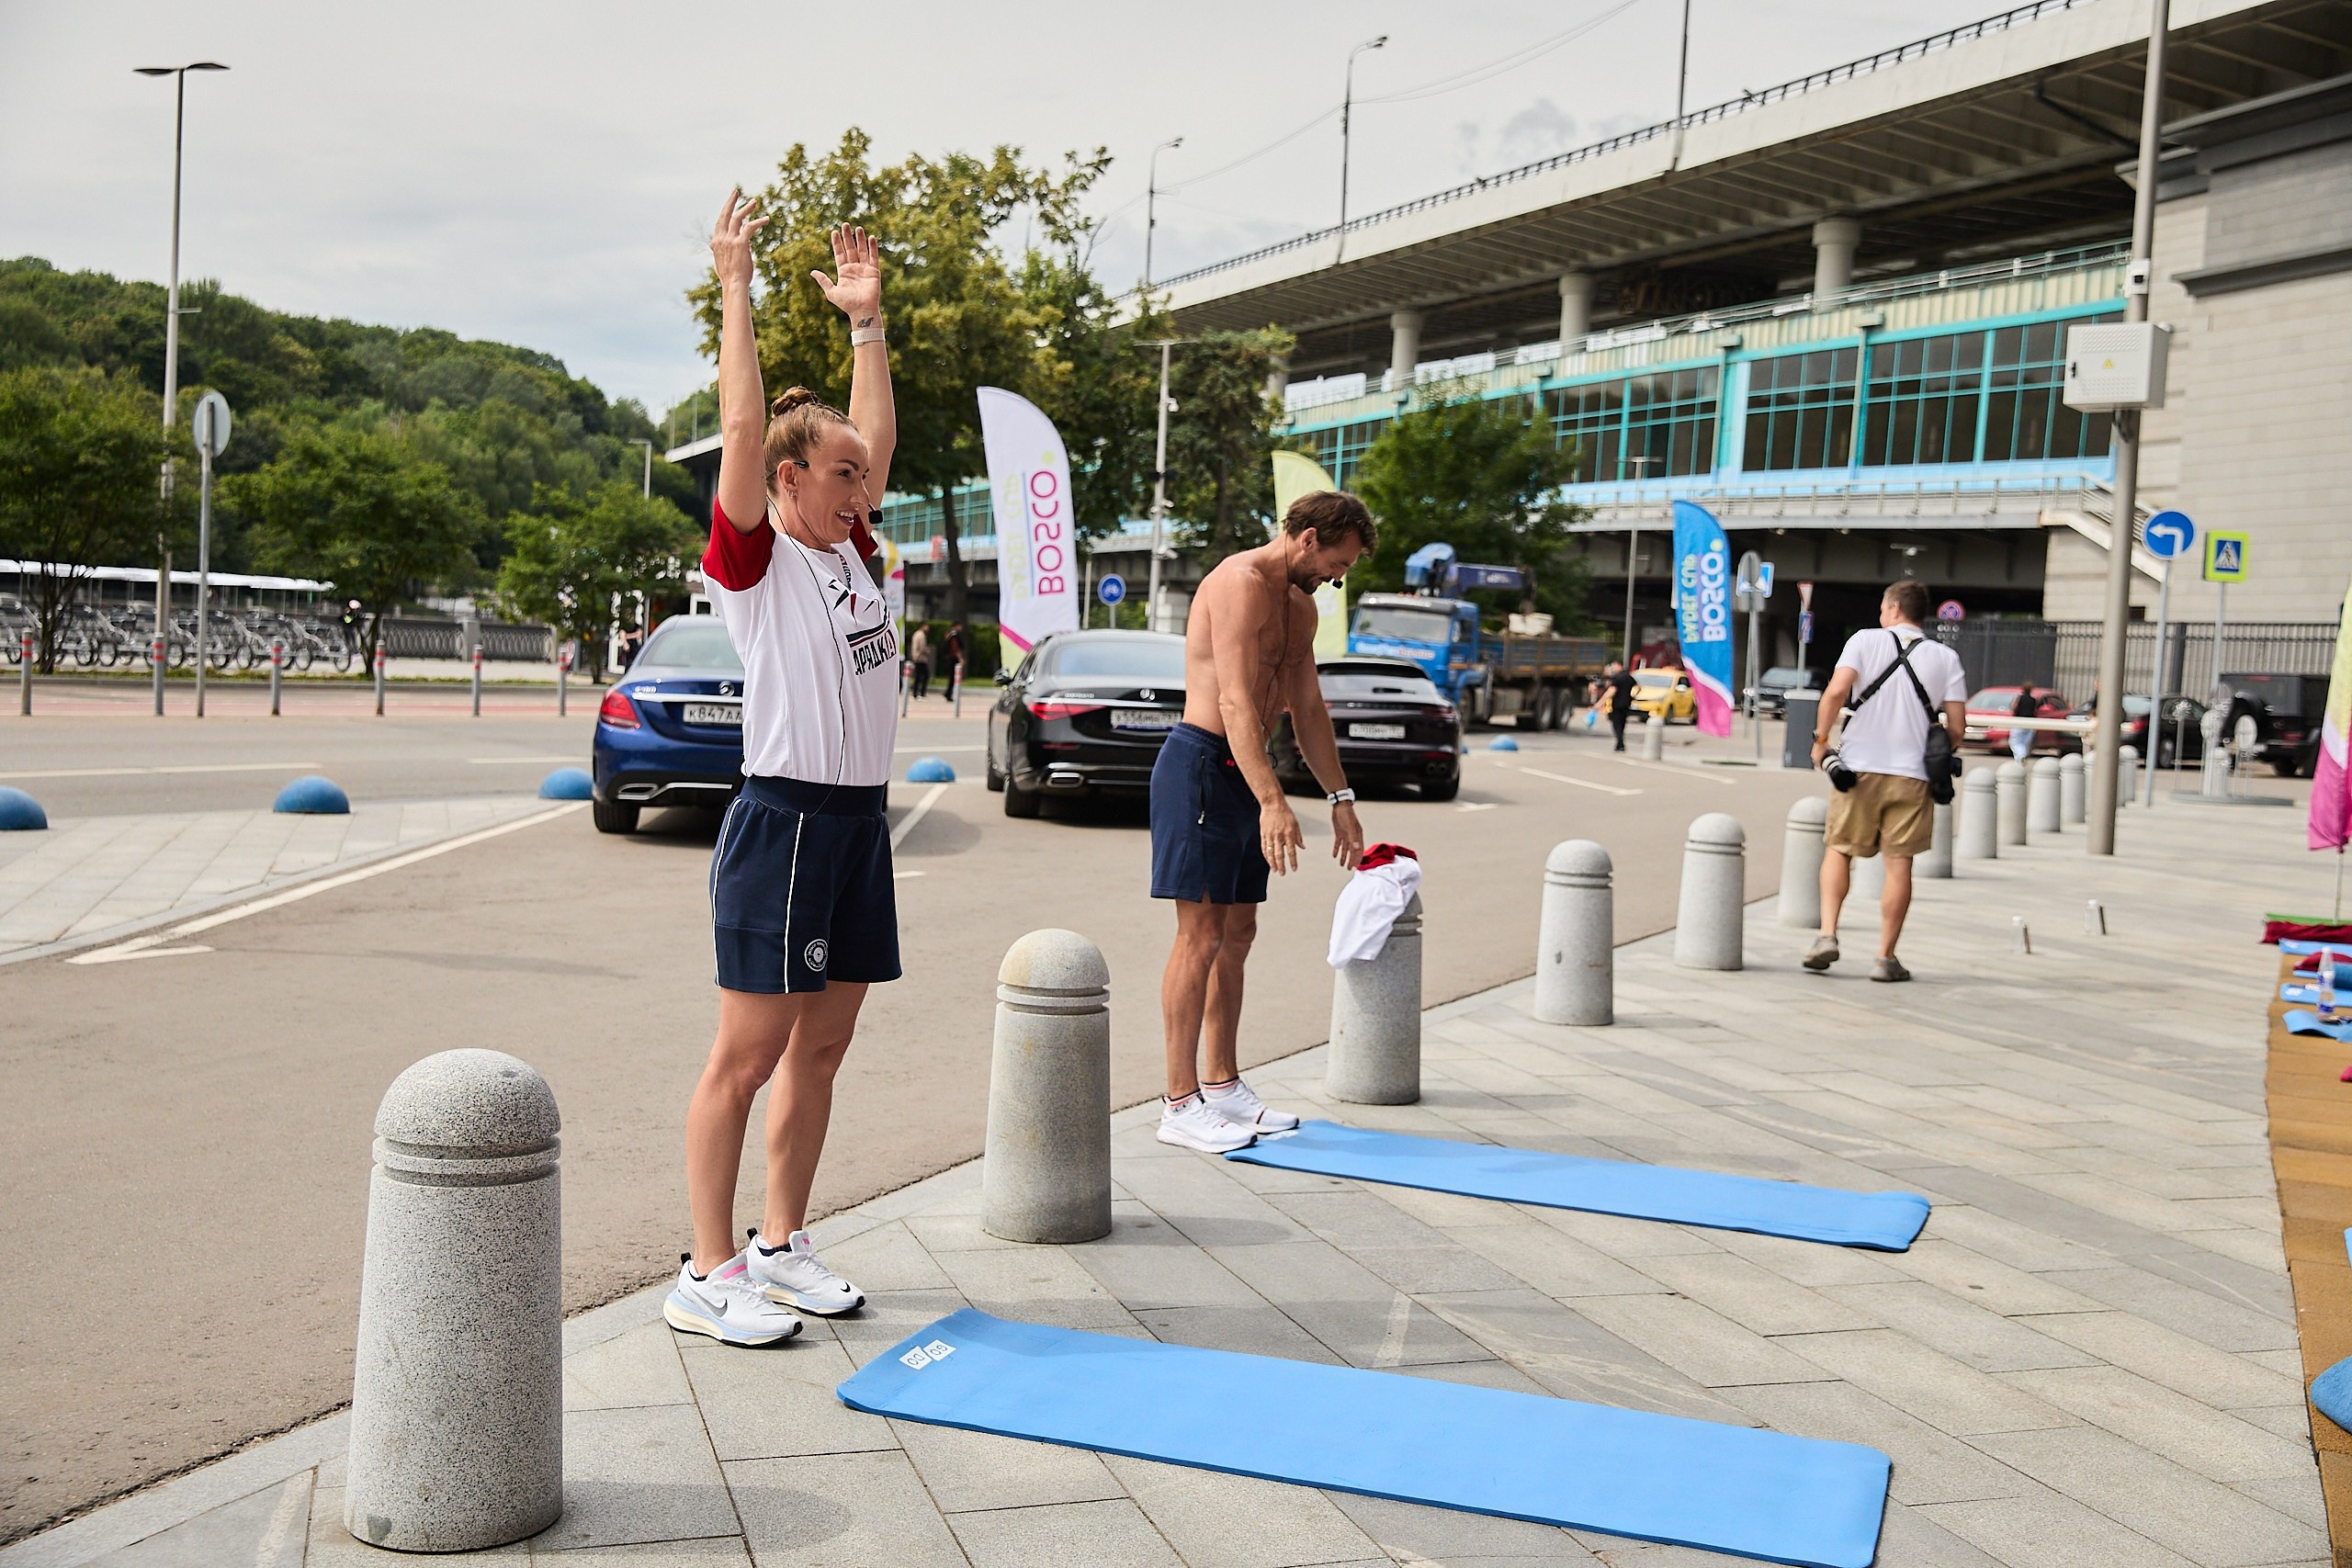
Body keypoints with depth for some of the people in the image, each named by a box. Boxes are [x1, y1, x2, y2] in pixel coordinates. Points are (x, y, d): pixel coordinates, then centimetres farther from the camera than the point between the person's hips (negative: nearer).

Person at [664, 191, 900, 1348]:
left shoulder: (849, 553, 14)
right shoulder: (752, 559, -6)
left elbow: (877, 430, 19)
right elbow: (744, 424, -14)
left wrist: (865, 318, 20)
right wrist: (734, 286, -10)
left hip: (861, 823, 8)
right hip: (784, 819, -8)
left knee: (821, 1048, 12)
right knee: (747, 1055, -3)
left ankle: (779, 1245, 23)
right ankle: (708, 1273, 4)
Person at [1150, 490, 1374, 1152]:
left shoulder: (1301, 606, 17)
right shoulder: (1241, 582, -15)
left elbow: (1308, 708, 23)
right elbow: (1236, 703, -24)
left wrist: (1340, 799, 21)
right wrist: (1273, 802, -31)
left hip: (1242, 770, 10)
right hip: (1202, 763, -10)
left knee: (1237, 934, 12)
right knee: (1201, 935, -8)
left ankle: (1222, 1086, 22)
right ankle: (1180, 1105, -4)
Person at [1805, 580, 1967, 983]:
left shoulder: (1865, 641, 1)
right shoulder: (1946, 658, 6)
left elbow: (1836, 692, -13)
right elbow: (1957, 728, 0)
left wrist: (1821, 739, -2)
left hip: (1860, 767, -1)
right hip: (1913, 774, 1)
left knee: (1839, 849, 14)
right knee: (1899, 865, 5)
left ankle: (1828, 934, 1)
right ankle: (1886, 957, 6)